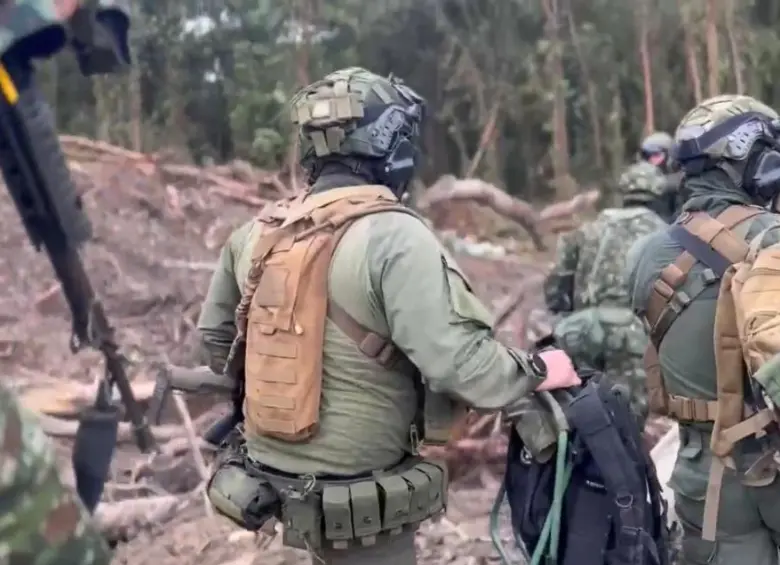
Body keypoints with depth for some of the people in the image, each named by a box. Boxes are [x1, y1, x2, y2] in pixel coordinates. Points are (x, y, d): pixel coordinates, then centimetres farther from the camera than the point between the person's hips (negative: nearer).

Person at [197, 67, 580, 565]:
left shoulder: (257, 233, 3)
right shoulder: (395, 236, -19)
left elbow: (215, 335, 14)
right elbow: (454, 359, -26)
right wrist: (538, 373, -10)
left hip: (274, 476, 7)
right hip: (358, 497, -7)